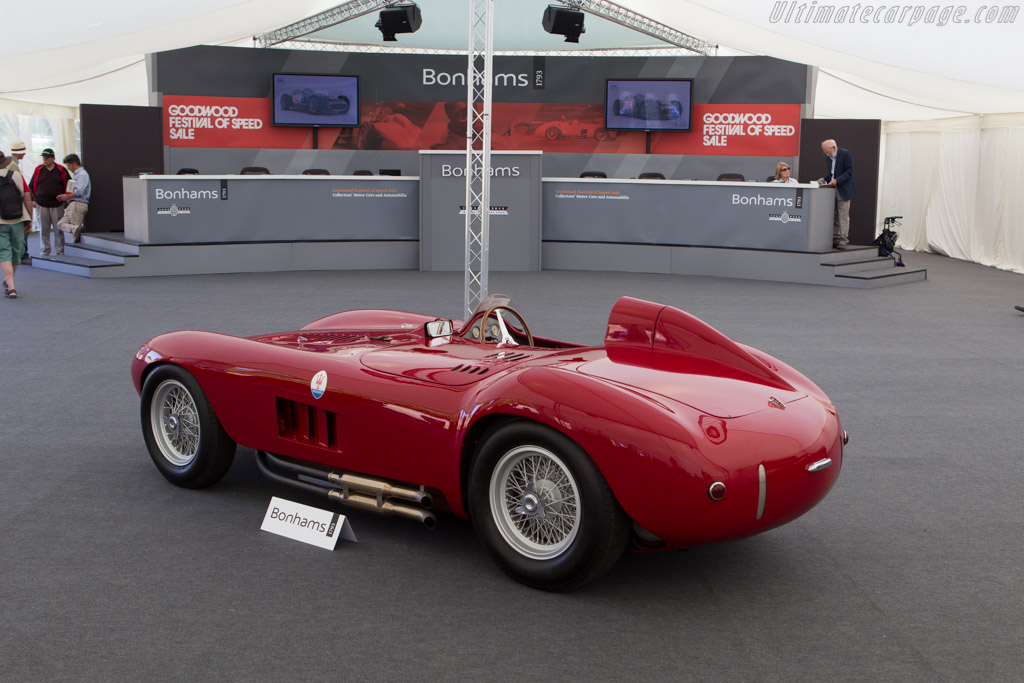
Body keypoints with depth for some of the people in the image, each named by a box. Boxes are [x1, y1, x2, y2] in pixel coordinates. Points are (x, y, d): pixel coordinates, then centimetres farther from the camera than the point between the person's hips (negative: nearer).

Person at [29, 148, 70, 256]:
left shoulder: (61, 170, 3)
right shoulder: (38, 170, 7)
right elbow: (31, 186, 13)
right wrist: (33, 200, 4)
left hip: (57, 205, -1)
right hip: (42, 205, 1)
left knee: (58, 230, 2)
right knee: (43, 230, 3)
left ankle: (60, 252, 10)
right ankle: (44, 252, 11)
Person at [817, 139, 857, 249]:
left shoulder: (845, 154, -10)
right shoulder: (828, 157, 11)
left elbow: (849, 172, -14)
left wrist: (837, 180, -22)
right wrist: (825, 178, 1)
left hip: (843, 190, -7)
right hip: (832, 190, 7)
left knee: (843, 216, -6)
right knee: (833, 216, 8)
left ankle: (844, 241, -3)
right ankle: (835, 239, 14)